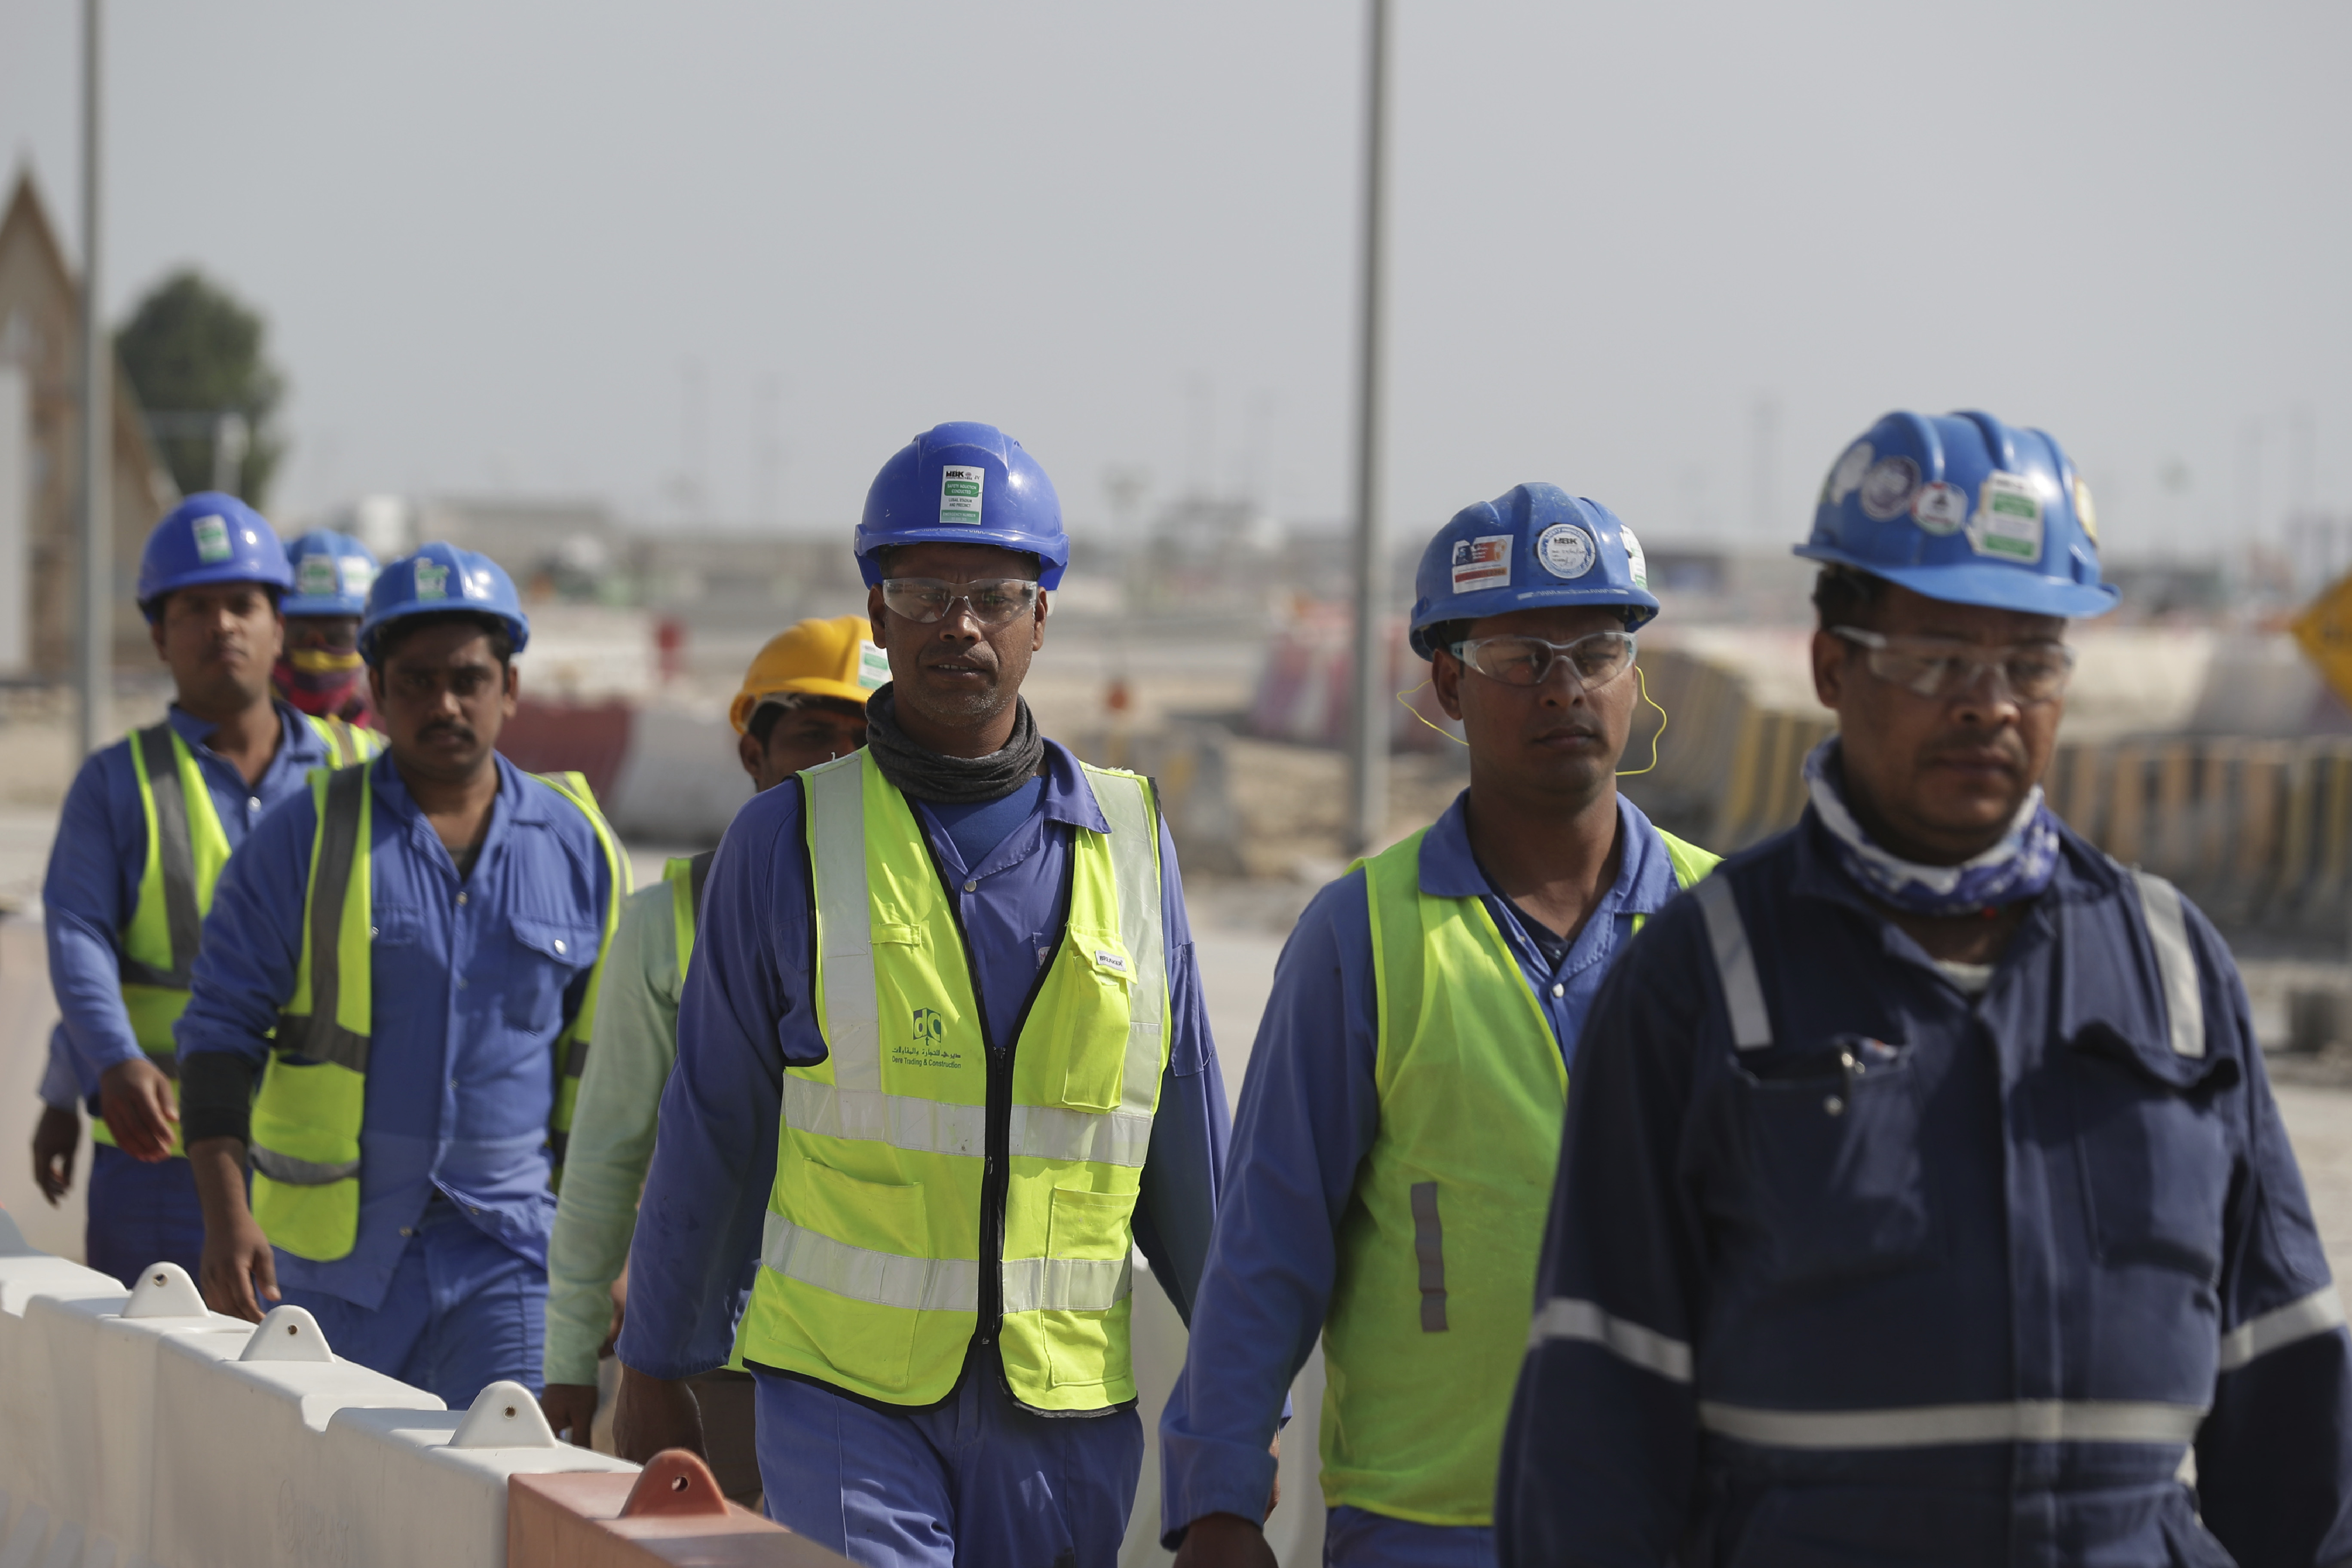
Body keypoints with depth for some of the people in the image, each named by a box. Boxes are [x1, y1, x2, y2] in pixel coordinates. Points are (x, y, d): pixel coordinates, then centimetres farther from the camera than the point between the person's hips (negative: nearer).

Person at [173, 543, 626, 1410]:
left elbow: (607, 1067, 15)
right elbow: (220, 1027, -1)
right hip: (334, 1251, -1)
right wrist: (226, 1215, -11)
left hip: (509, 1250, 1)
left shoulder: (577, 847, 7)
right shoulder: (308, 837, -1)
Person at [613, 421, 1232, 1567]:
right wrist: (654, 1371, 8)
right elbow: (710, 1131, 7)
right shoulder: (788, 840, 2)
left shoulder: (1129, 840, 8)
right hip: (843, 1390, -2)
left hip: (1066, 1403, 2)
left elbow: (1188, 1150, 12)